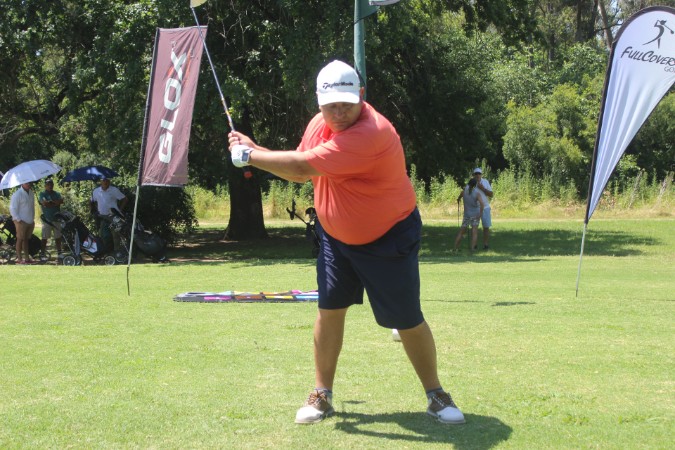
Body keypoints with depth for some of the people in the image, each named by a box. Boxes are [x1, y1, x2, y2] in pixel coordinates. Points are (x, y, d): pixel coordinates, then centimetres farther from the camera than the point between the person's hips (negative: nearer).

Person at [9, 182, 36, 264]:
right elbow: (13, 209, -13)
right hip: (21, 222, -7)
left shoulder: (31, 193, 12)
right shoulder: (17, 194, -12)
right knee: (20, 239, -4)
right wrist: (19, 220, -16)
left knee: (26, 239, 12)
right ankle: (19, 259, -2)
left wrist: (33, 218, 15)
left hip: (30, 222, 7)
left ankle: (27, 257, 15)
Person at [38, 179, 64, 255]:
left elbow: (61, 201, -3)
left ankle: (59, 252, 17)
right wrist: (55, 203, -6)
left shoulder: (56, 194, 14)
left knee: (58, 236, 9)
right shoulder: (42, 194, 1)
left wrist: (50, 203, -11)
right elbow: (44, 203, -15)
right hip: (47, 219, -4)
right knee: (45, 237, -3)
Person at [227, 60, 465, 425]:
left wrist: (249, 155, -21)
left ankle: (436, 396, 17)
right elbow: (302, 174, 9)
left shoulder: (371, 133, -34)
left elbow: (303, 165, -34)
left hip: (389, 239, -6)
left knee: (408, 322, -1)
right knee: (330, 309, 2)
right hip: (335, 235, 6)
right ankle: (321, 396, 13)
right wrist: (254, 149, -4)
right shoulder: (319, 124, -5)